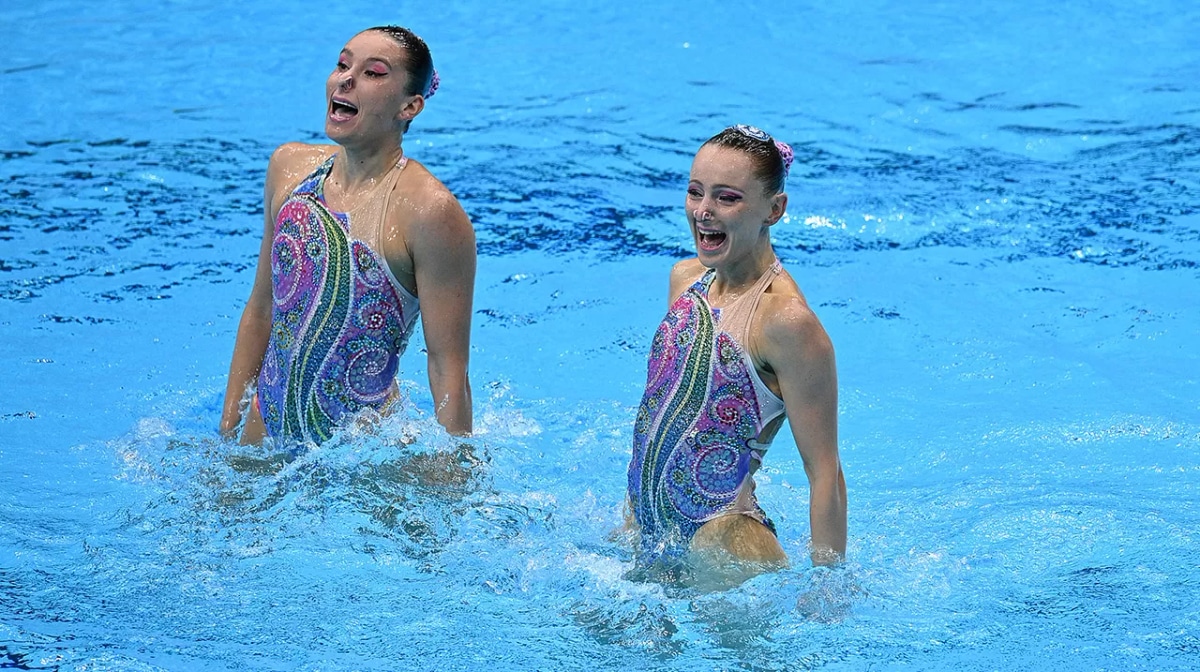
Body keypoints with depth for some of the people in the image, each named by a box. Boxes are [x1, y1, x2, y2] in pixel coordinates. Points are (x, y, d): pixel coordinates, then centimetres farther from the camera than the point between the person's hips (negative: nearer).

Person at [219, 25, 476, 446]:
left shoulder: (429, 211, -17)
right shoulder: (289, 166, 3)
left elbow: (448, 371, -16)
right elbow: (261, 310, 12)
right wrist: (228, 429, 11)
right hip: (267, 428, 6)